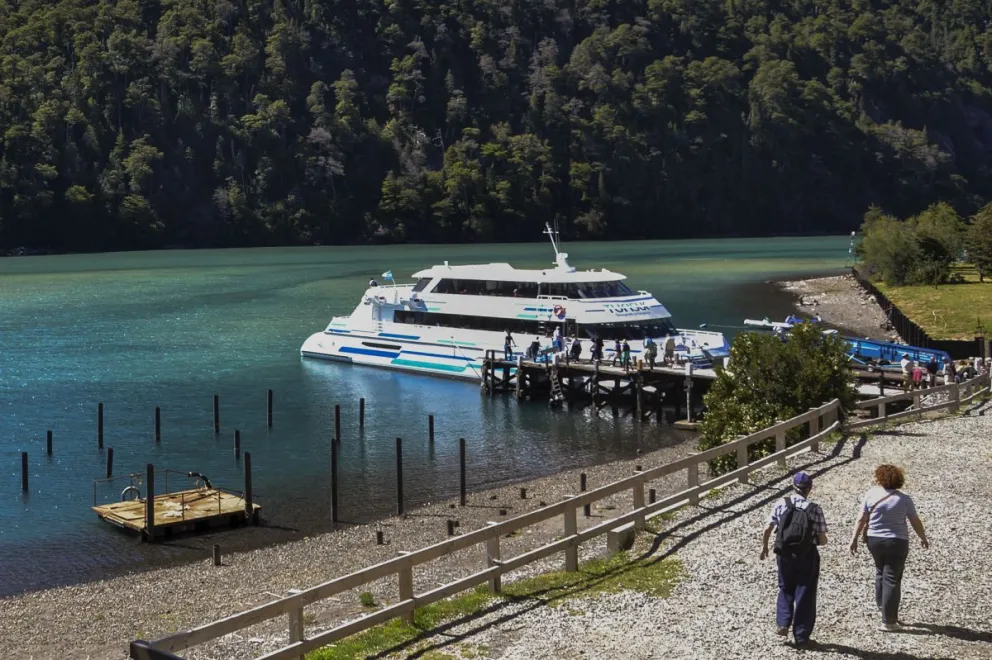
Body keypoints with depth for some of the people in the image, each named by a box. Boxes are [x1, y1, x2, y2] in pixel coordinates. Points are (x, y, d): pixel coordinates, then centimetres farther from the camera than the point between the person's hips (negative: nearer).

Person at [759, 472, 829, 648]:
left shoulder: (781, 504, -6)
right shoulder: (815, 509, -12)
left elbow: (767, 529, -5)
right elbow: (823, 540, -10)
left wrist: (764, 546, 11)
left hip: (785, 554, 2)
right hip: (807, 557, -2)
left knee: (786, 589, 23)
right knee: (805, 595, 10)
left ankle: (783, 623, 9)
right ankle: (801, 637, 15)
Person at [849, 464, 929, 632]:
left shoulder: (871, 494, -5)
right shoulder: (904, 499, -8)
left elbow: (861, 519, -5)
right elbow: (916, 521, 0)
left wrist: (854, 539, 4)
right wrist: (923, 538, 16)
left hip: (874, 541, 3)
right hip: (897, 543, -2)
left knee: (881, 572, 27)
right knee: (892, 580, 1)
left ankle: (881, 604, 37)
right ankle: (889, 621, 3)